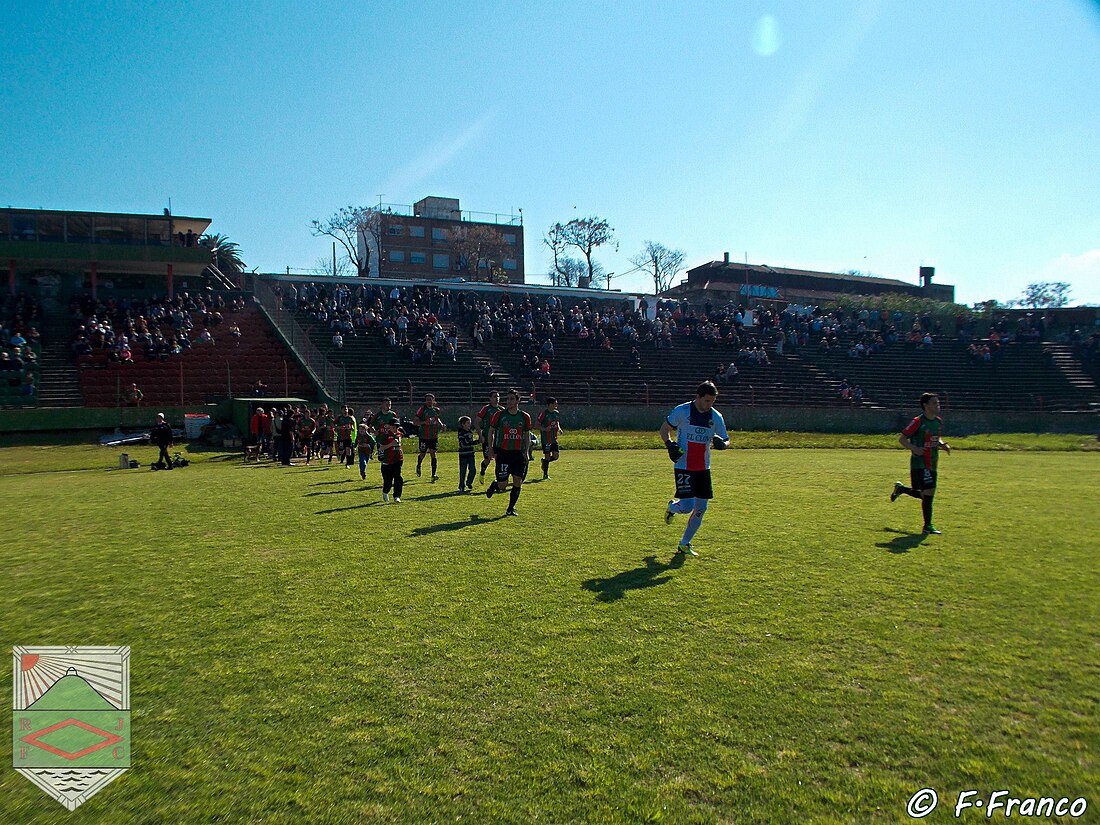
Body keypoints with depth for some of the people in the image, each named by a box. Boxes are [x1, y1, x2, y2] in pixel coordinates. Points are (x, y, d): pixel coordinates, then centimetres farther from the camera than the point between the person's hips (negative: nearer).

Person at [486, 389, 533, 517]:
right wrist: (490, 449, 0)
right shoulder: (499, 414, -2)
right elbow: (491, 432, 7)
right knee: (502, 484, -7)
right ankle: (493, 486, 29)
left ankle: (511, 509, 14)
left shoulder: (524, 417, 4)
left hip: (518, 453, 2)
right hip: (502, 452, -2)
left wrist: (526, 451, 5)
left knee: (518, 483, -2)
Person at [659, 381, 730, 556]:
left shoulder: (716, 417, 1)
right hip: (684, 467, -5)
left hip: (703, 468, 5)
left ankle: (684, 544, 19)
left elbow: (726, 440, 9)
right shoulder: (682, 411, -9)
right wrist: (669, 444, -16)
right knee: (687, 507, -13)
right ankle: (672, 507, 25)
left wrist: (722, 443, -15)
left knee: (701, 508, 4)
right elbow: (664, 429, 3)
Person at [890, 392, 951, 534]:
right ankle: (928, 526, -2)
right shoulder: (918, 422, -13)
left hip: (932, 463, 8)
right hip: (919, 463, -8)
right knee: (929, 493, -13)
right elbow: (901, 438, -10)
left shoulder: (938, 421, 10)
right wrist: (913, 447, -27)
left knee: (925, 494, 12)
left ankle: (900, 488, 38)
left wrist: (942, 445, 2)